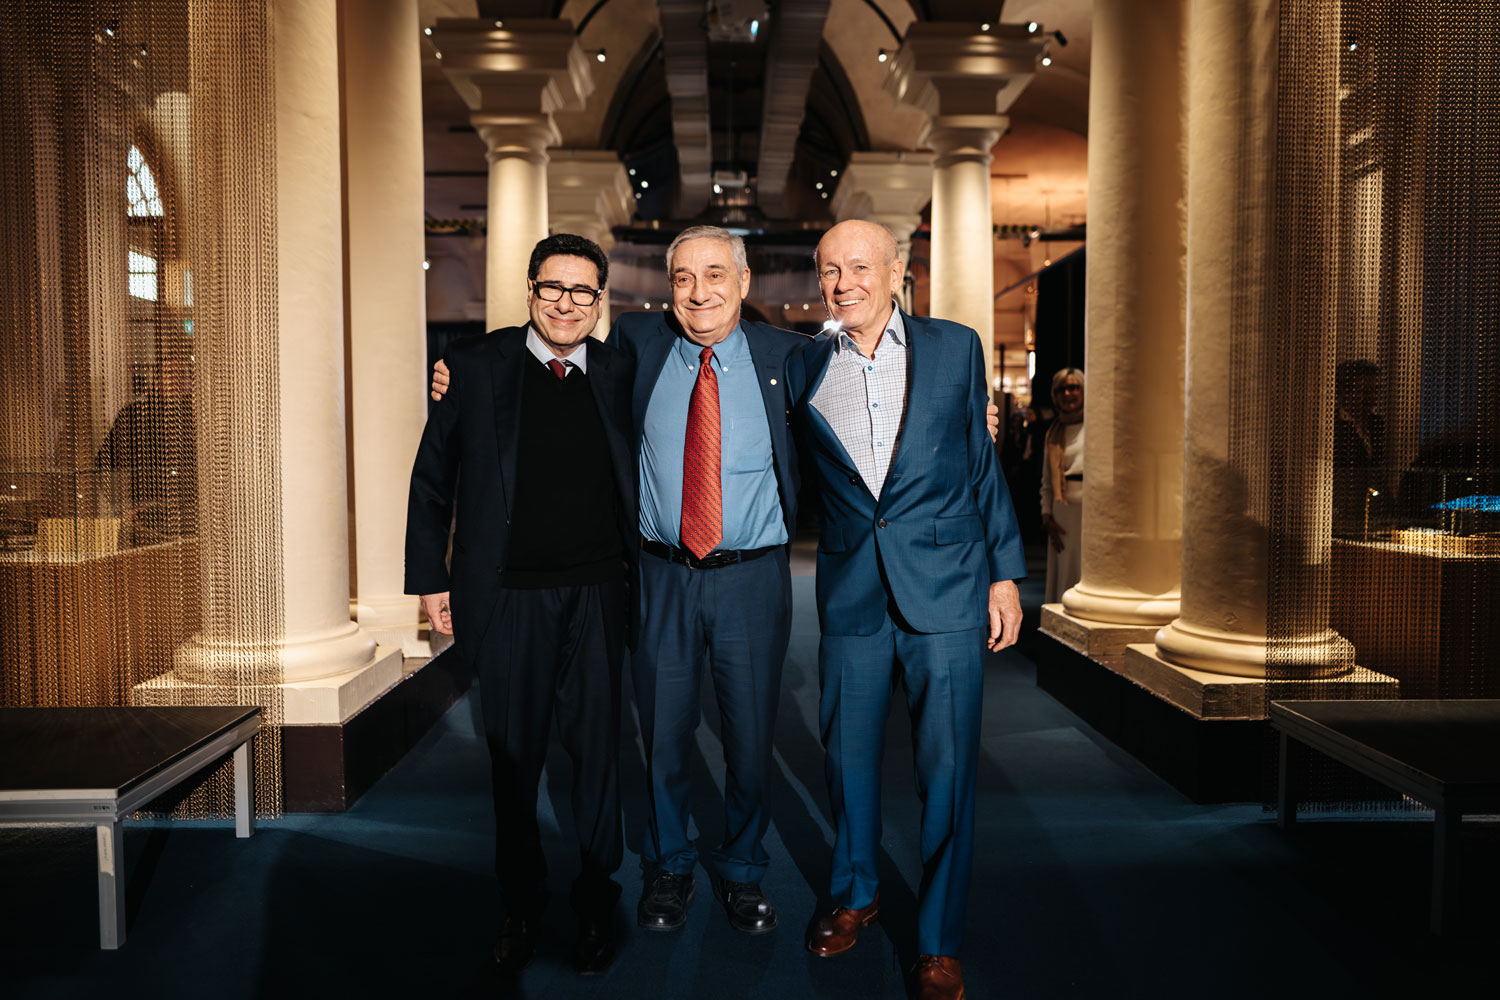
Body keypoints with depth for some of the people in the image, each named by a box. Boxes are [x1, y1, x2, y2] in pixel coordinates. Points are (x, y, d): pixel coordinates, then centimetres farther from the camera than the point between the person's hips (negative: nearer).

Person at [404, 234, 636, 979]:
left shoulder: (619, 373, 5)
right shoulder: (476, 366, 1)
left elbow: (636, 475, 12)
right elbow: (432, 477, 5)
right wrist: (430, 579, 2)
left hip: (598, 593, 1)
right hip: (509, 597, -1)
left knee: (597, 750, 9)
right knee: (514, 757, 11)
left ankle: (596, 902, 30)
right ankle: (521, 909, 32)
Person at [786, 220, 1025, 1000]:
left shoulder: (955, 348, 5)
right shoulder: (803, 371, 7)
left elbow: (982, 465, 7)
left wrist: (1005, 572, 5)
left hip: (946, 589, -1)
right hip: (850, 592, 2)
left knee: (947, 767, 2)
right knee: (847, 755, 12)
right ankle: (855, 893, 38)